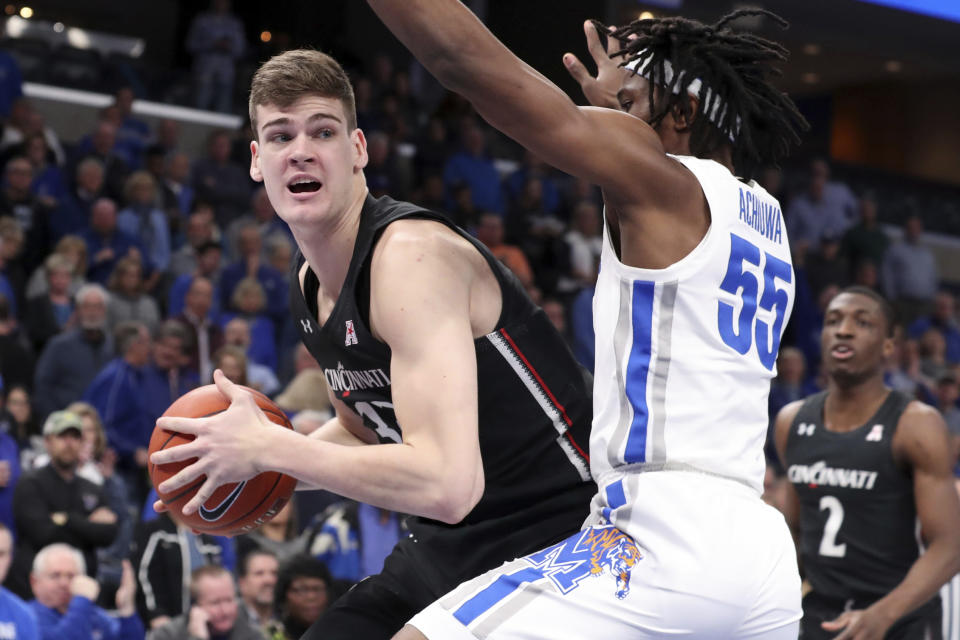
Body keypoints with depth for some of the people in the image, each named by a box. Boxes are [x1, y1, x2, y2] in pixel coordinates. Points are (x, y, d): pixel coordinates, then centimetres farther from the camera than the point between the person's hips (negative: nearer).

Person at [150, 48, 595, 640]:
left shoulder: (412, 254, -22)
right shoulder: (309, 283, 6)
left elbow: (445, 484, -32)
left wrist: (268, 447, -22)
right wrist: (255, 470, 6)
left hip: (551, 539, -9)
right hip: (447, 545, 9)